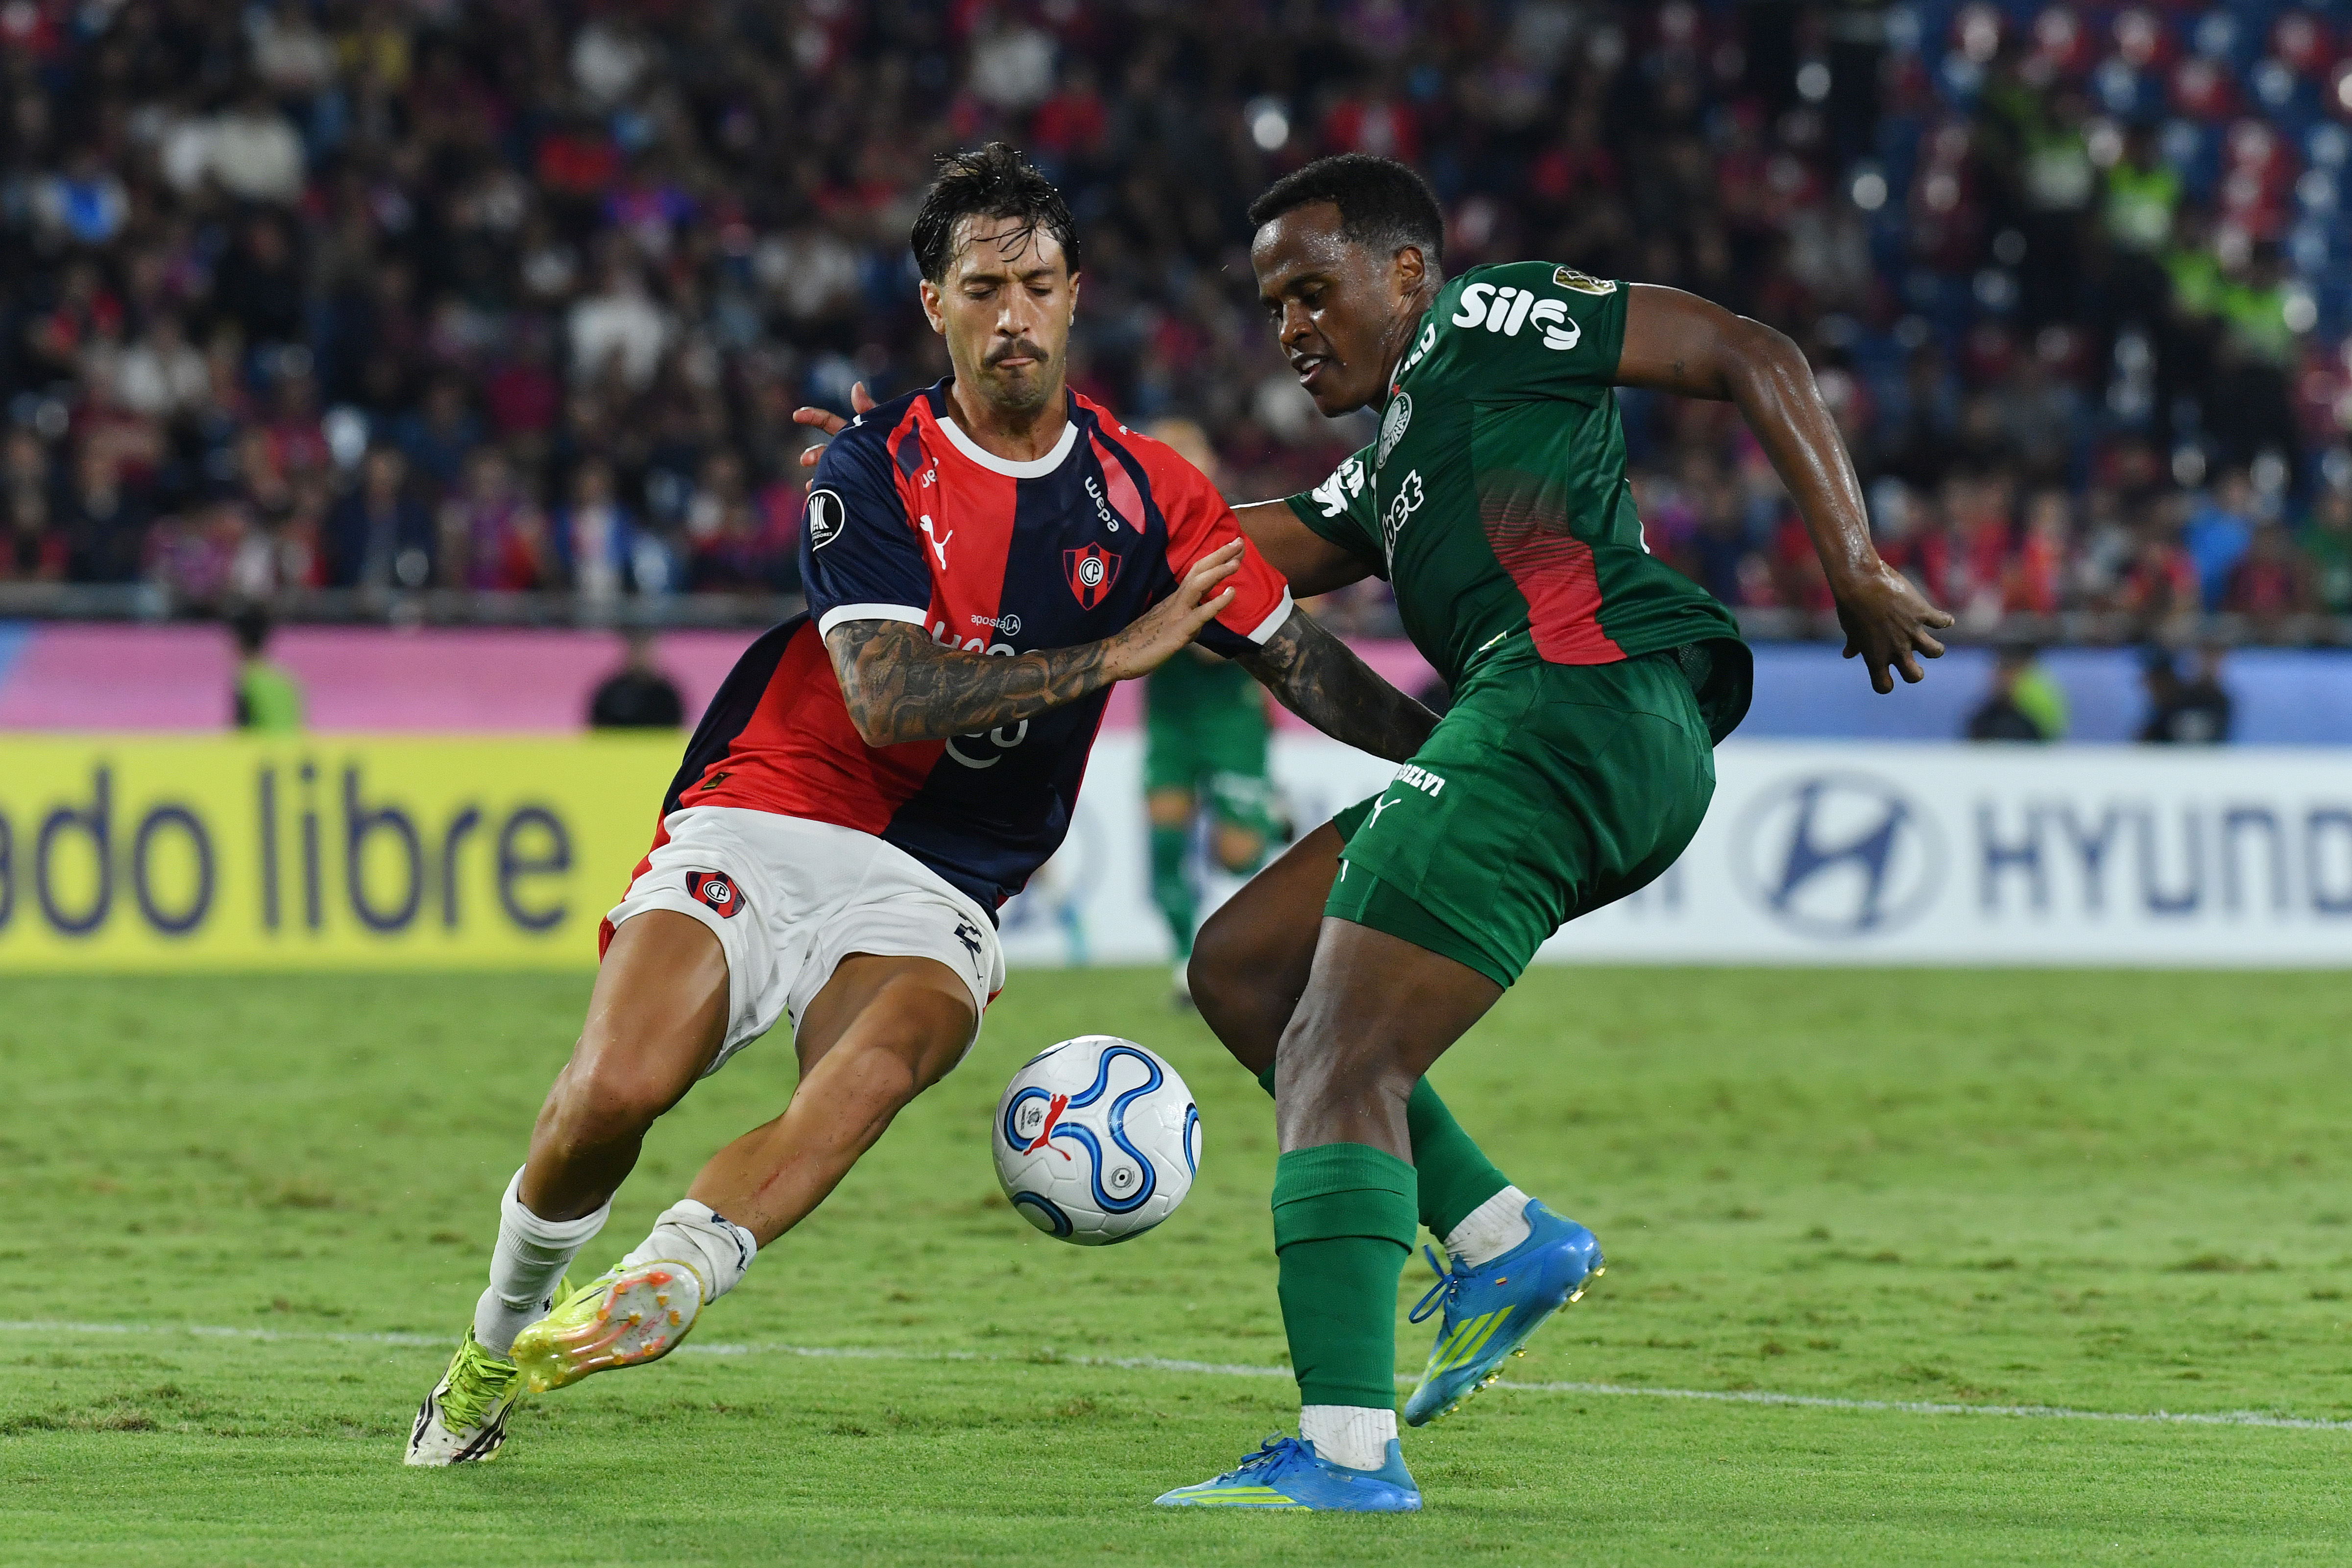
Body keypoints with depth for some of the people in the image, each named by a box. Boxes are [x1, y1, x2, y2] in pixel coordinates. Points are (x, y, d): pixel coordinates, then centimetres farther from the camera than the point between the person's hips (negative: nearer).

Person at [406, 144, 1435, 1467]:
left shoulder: (1148, 491, 6)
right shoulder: (874, 471, -6)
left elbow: (1302, 662, 16)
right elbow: (887, 698, -18)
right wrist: (1115, 653, -19)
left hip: (937, 887, 2)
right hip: (761, 828, -2)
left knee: (886, 1058, -34)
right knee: (614, 1091, -22)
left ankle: (663, 1285, -49)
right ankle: (493, 1347, 5)